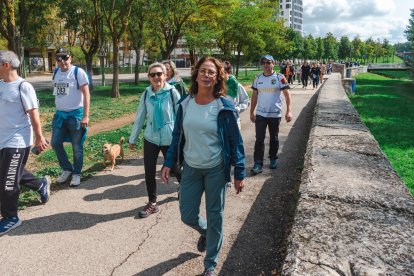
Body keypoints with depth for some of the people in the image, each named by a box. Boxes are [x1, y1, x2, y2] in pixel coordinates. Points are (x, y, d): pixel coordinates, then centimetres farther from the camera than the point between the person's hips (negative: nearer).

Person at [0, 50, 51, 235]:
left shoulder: (23, 87, -16)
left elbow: (33, 114, -14)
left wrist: (39, 138, -12)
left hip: (17, 141, -8)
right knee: (15, 174, 21)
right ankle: (41, 185, 46)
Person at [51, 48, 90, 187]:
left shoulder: (78, 72, -11)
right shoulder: (56, 72, 7)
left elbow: (86, 94, -13)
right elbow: (57, 92, 16)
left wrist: (86, 116, -19)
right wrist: (58, 110, 15)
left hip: (75, 114, -6)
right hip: (59, 114, 6)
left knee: (77, 147, 4)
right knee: (55, 143, 9)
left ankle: (76, 174, 20)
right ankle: (67, 169, 27)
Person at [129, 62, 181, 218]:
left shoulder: (172, 92, -11)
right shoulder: (146, 94, -2)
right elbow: (139, 118, 4)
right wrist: (133, 139, 9)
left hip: (170, 139, -3)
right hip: (150, 139, 3)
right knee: (149, 172, 4)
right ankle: (152, 203, 21)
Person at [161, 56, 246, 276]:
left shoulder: (224, 106, -12)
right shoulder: (185, 103, -1)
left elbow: (235, 141, -9)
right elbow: (177, 136, 7)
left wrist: (240, 173, -9)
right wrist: (169, 163, 3)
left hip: (216, 169, -3)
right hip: (191, 168, 3)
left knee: (215, 217, 9)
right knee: (187, 215, 10)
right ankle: (205, 232, 47)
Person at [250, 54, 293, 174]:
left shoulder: (280, 78, -5)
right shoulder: (257, 78, 5)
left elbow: (287, 95, -6)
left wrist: (289, 111, -16)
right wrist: (251, 112, 9)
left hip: (275, 114, -2)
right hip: (260, 114, 2)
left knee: (274, 138, 13)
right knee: (259, 139, -3)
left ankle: (273, 159, 30)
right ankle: (258, 164, 1)